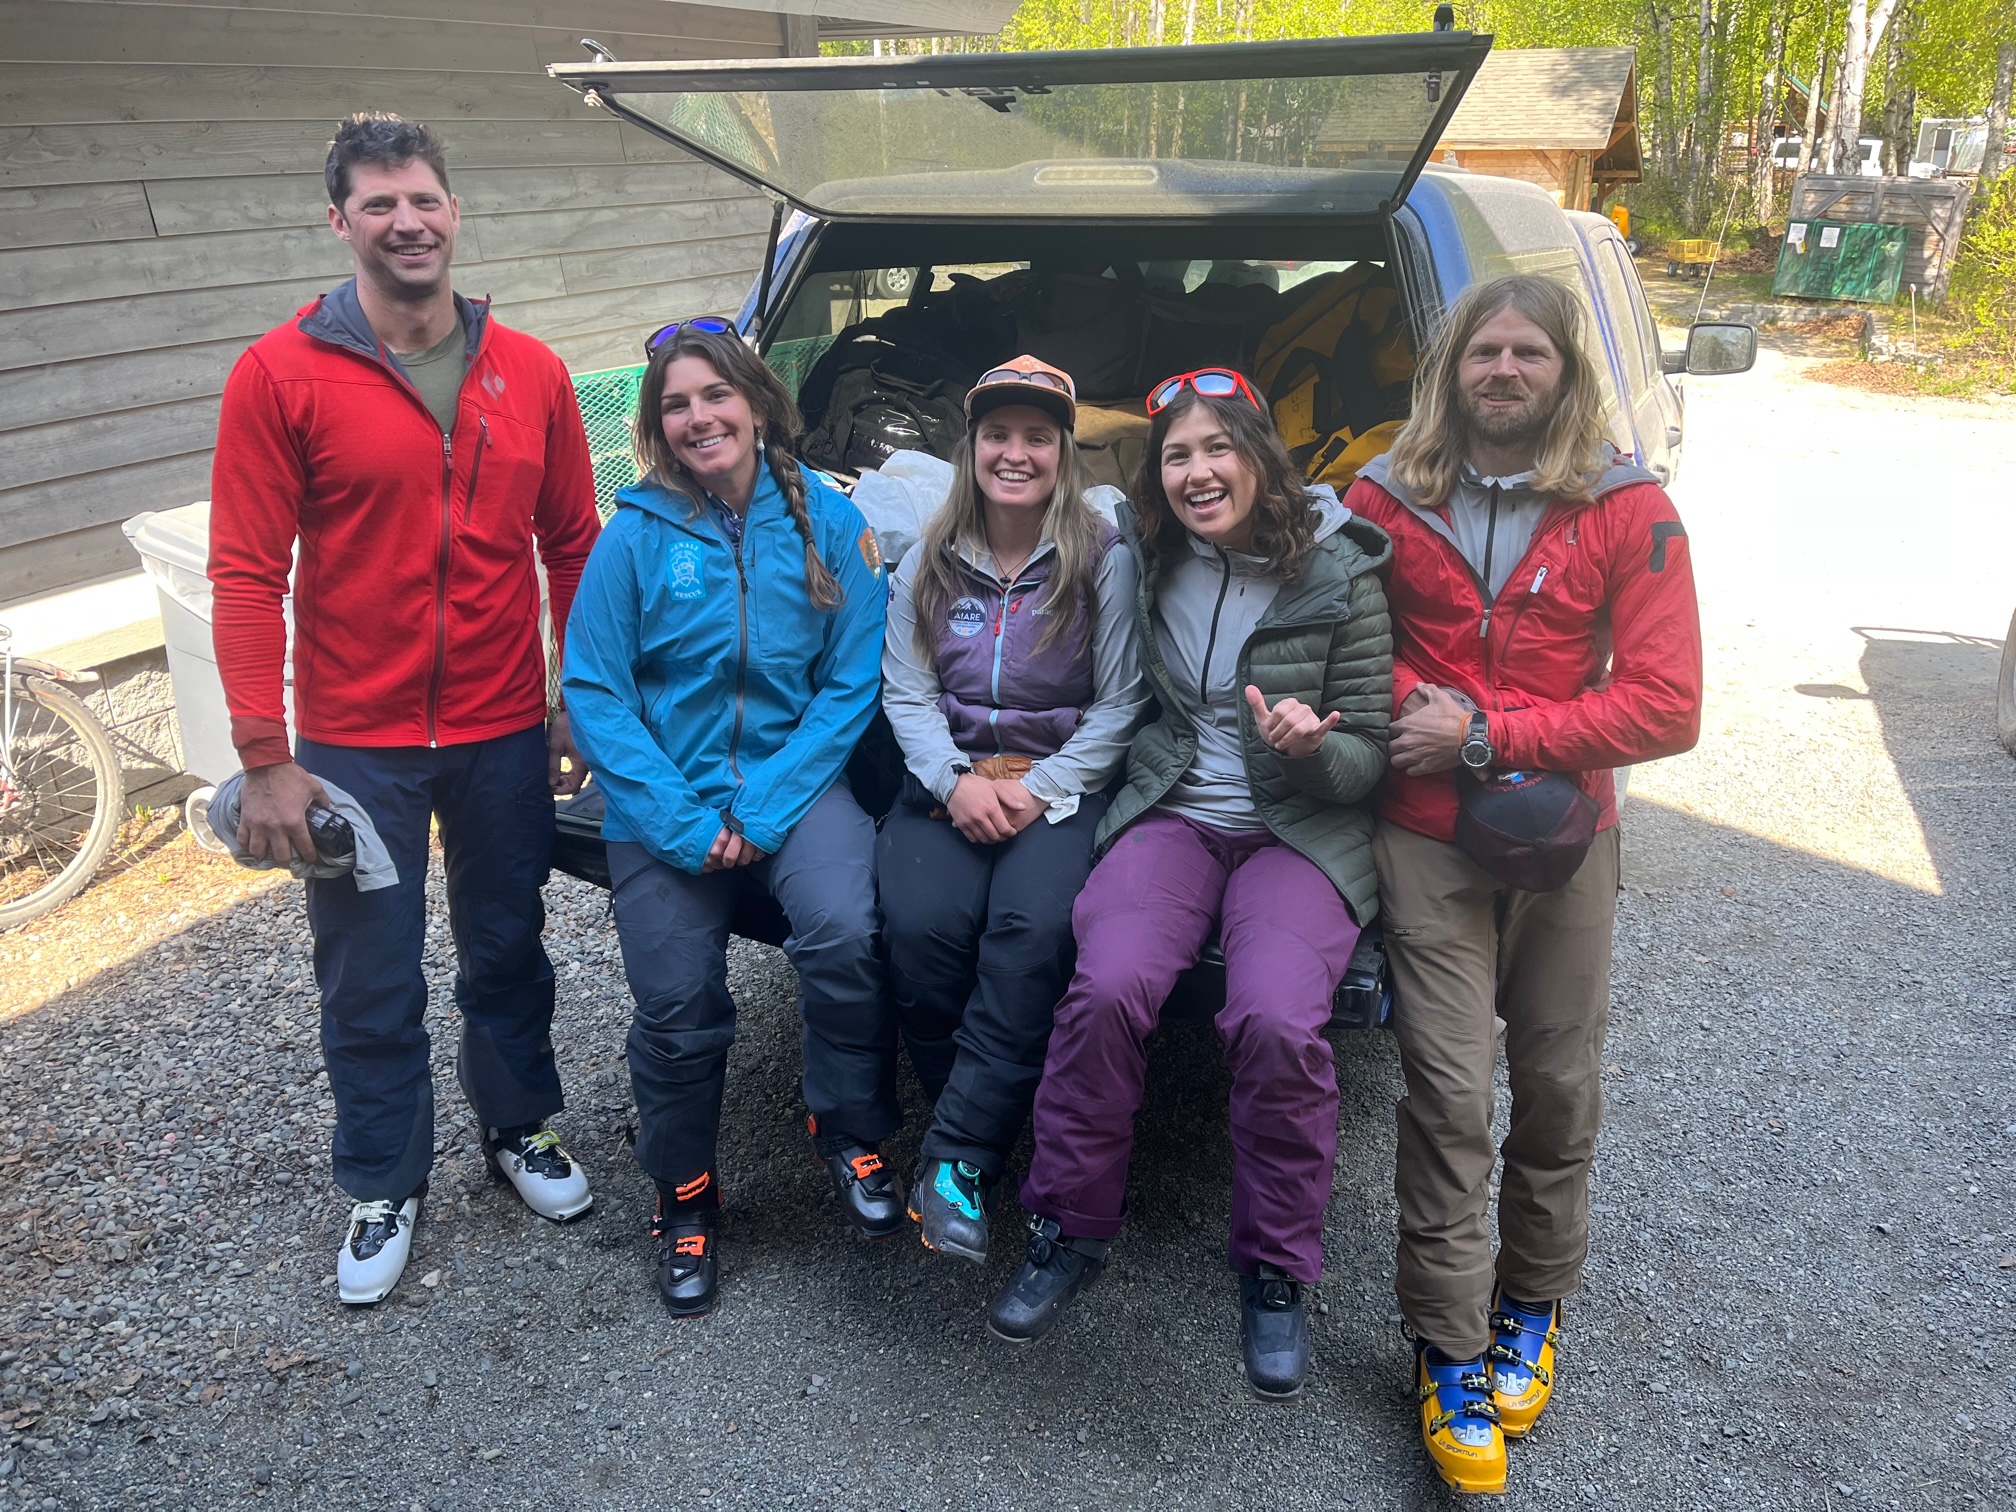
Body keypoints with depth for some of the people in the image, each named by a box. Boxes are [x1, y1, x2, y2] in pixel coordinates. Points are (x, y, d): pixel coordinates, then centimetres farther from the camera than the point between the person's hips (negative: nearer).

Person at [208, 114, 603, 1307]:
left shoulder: (531, 374, 1)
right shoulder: (280, 376, -8)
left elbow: (573, 548, 7)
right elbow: (247, 573, -9)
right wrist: (266, 759, -12)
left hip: (506, 736, 3)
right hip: (354, 747, -2)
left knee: (509, 952, 18)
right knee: (371, 984, 10)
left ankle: (521, 1130, 40)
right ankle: (387, 1187, 31)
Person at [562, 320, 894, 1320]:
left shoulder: (826, 521, -1)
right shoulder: (636, 535, -3)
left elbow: (852, 683, -2)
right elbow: (594, 692, -4)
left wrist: (765, 809, -12)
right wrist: (683, 824, -14)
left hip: (792, 779, 0)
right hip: (666, 799, 0)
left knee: (843, 932, -26)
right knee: (678, 1003, -6)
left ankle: (850, 1133, 1)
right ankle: (684, 1198, 23)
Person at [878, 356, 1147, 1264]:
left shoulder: (1104, 561, 2)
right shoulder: (929, 565, 12)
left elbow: (1120, 703, -1)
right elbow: (906, 693, 7)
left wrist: (1038, 788, -13)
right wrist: (957, 781, -11)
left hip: (1060, 784, -2)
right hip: (947, 782, 3)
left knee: (1033, 931, -32)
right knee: (921, 928, -27)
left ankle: (957, 1157, -21)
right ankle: (982, 1138, -8)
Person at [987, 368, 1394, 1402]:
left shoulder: (1340, 575, -4)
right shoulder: (1145, 561, 5)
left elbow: (1369, 753, -2)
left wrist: (1312, 750, -24)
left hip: (1303, 832, -2)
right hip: (1172, 813, 2)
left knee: (1275, 1017, -29)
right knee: (1108, 987, -27)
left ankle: (1275, 1270, -4)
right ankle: (1070, 1230, -4)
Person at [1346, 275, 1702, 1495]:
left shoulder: (1627, 512, -5)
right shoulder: (1385, 500, -1)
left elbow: (1667, 707, -10)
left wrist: (1486, 735, -15)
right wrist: (1408, 706, -10)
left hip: (1566, 839, 1)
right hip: (1428, 839, 0)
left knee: (1559, 1089, 11)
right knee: (1448, 1098, -2)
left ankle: (1532, 1304, 35)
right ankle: (1448, 1353, 13)